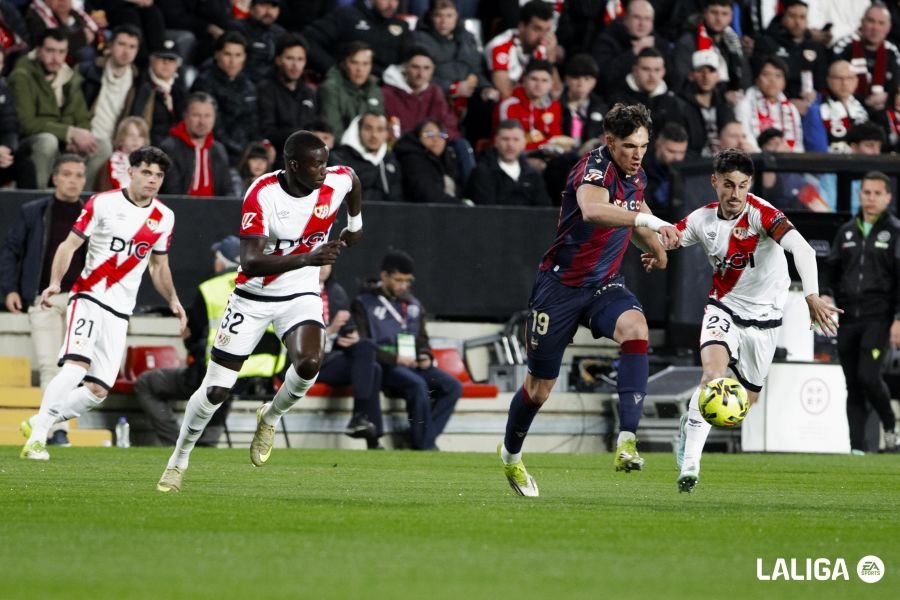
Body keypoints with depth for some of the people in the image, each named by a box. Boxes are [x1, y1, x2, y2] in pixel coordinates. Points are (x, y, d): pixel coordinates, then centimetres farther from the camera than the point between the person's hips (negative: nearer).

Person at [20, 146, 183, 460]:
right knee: (76, 366, -26)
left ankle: (40, 422, 16)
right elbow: (69, 245, -2)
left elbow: (159, 266, 22)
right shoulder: (103, 203, -4)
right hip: (89, 297, -5)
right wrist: (55, 282, -17)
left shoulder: (164, 217, 10)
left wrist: (173, 301, 7)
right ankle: (37, 436, -20)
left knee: (98, 391, -1)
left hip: (120, 312, 5)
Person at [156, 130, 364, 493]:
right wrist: (309, 258, -42)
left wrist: (356, 225, 24)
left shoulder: (336, 182, -13)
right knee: (216, 391, 0)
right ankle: (179, 459, 24)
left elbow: (352, 179, 15)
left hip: (301, 295, 2)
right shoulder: (262, 195, -25)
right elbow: (251, 263, -33)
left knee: (309, 363, -27)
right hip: (254, 297, -2)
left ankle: (271, 418, 5)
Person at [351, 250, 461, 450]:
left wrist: (425, 356, 5)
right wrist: (394, 358, -15)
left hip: (413, 365, 6)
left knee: (452, 386, -19)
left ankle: (424, 440, -25)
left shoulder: (413, 305, 22)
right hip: (384, 366, -6)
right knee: (418, 385, -35)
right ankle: (425, 445, -27)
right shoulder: (364, 304, 3)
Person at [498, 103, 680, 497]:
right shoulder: (595, 168, -21)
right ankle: (511, 453, 37)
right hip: (561, 284, -5)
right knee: (540, 386, 6)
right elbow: (592, 210, -46)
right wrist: (648, 220, -56)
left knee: (635, 328, -30)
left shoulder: (635, 176, 3)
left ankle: (627, 441, -36)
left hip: (604, 285, 5)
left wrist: (656, 245, 12)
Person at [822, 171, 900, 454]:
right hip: (848, 319, 5)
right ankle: (858, 447, 6)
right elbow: (832, 269, 21)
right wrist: (828, 295, 1)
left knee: (868, 376, -19)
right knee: (853, 386, 4)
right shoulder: (847, 231, 14)